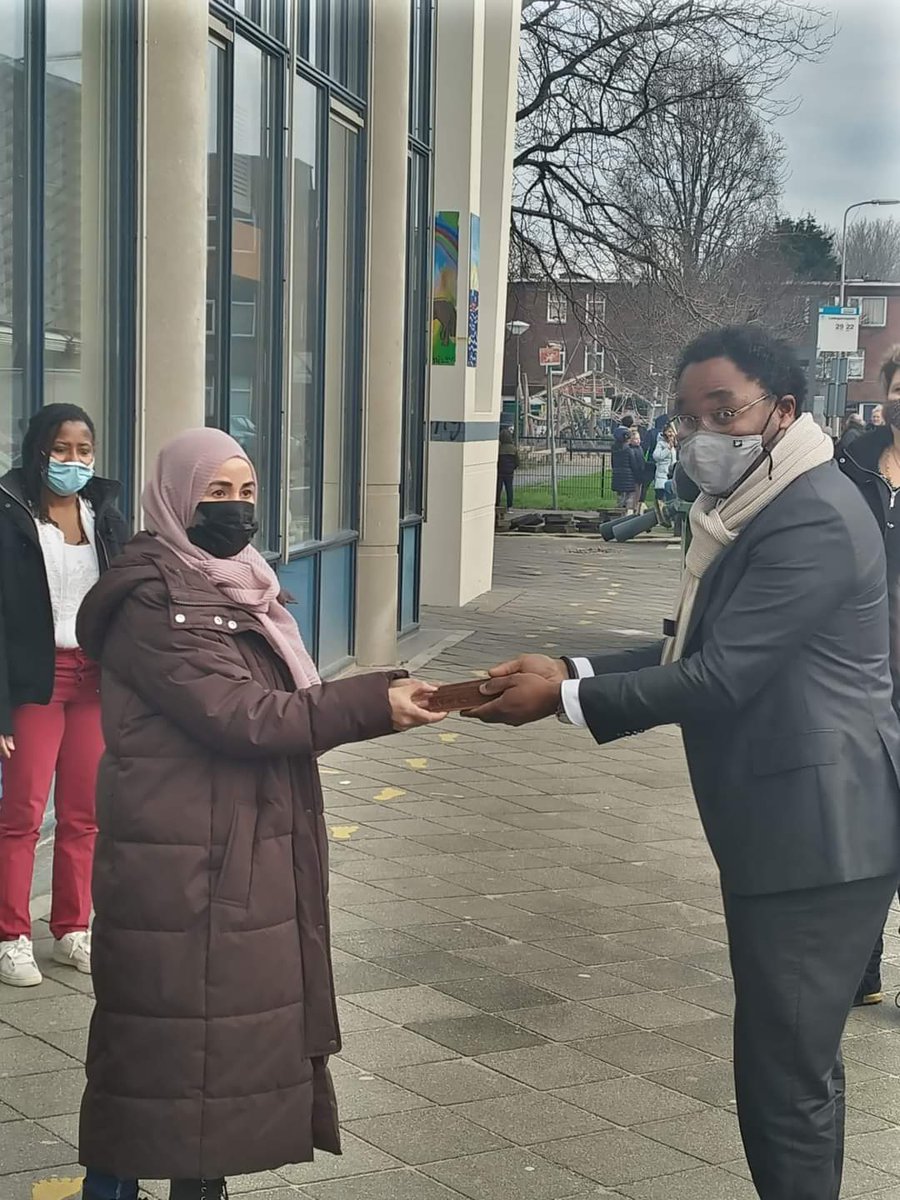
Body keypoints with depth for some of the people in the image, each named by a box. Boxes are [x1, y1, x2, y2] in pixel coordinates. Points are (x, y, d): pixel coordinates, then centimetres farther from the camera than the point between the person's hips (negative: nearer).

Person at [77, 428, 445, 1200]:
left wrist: (382, 692, 0)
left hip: (251, 851, 9)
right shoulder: (153, 602, -17)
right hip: (178, 861, -9)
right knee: (167, 1030, -1)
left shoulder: (242, 586, 12)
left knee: (235, 1023, 14)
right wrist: (373, 704, -25)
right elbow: (237, 715, -24)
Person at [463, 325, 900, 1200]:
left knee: (784, 1070, -4)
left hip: (818, 832, -10)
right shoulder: (756, 508, 13)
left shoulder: (812, 519, -19)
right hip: (783, 825, 10)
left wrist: (564, 697, -15)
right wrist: (571, 669, 3)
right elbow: (694, 648, 16)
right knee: (793, 1056, 21)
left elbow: (722, 676, -22)